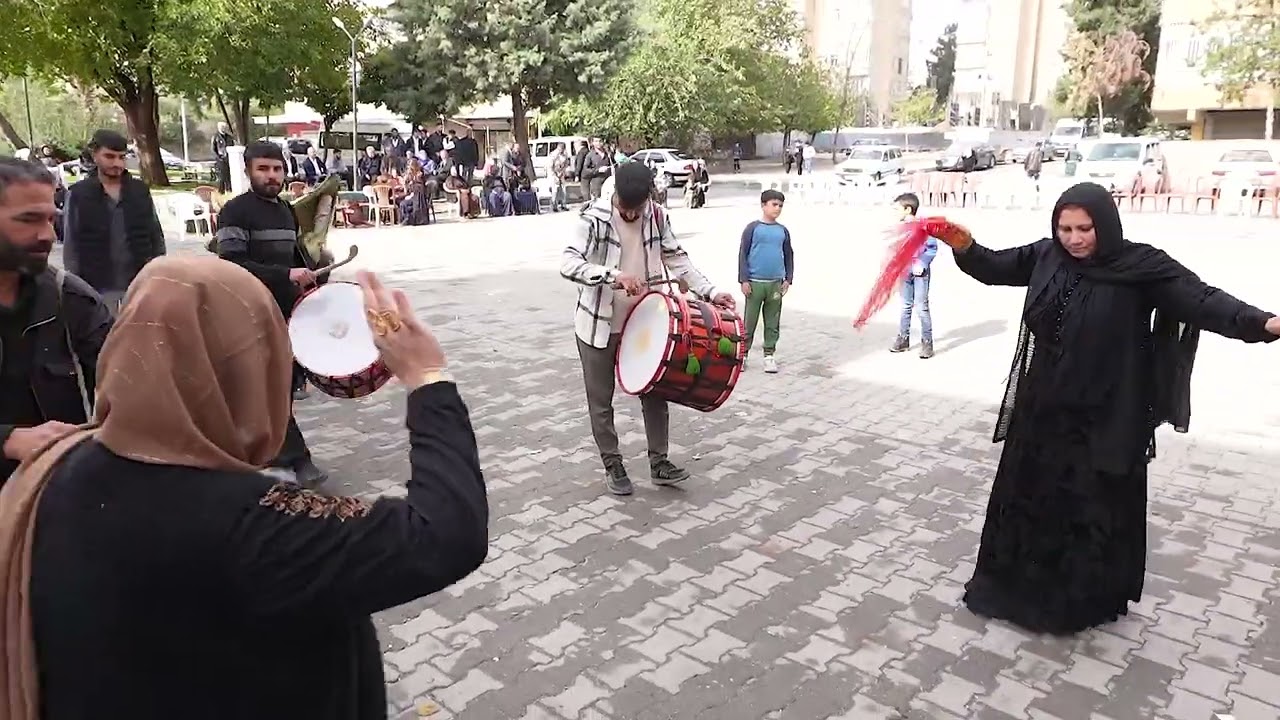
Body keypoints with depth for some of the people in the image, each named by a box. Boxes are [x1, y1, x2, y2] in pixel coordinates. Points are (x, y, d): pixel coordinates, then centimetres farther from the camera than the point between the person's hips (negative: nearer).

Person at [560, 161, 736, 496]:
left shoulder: (657, 216, -5)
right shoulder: (595, 217, -18)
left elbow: (677, 260, 3)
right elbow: (569, 264, -28)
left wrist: (710, 291, -8)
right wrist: (614, 276, -42)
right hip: (599, 324, -3)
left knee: (654, 391, 9)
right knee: (601, 400, 7)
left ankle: (659, 462, 23)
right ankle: (613, 466, 24)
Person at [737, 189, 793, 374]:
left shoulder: (783, 230, 9)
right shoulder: (753, 228, -2)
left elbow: (789, 256, 16)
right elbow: (743, 254, -3)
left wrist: (788, 279, 8)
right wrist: (744, 280, -8)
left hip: (776, 284, 4)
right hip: (755, 282, -3)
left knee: (773, 323, 8)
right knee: (749, 321, 2)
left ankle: (769, 355, 16)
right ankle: (743, 353, 12)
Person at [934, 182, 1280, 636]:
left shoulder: (1142, 266, -15)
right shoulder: (1046, 256, -3)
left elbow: (1201, 300, -23)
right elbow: (993, 268, 5)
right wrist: (961, 244, -15)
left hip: (1107, 415, -4)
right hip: (1043, 406, 5)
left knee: (1097, 506, 10)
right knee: (1027, 495, 17)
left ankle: (1089, 595, 32)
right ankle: (1020, 583, 38)